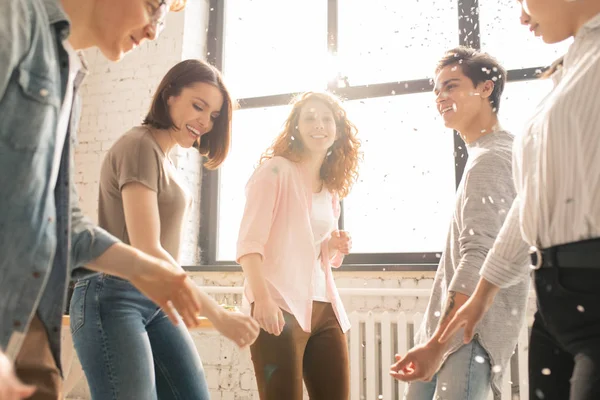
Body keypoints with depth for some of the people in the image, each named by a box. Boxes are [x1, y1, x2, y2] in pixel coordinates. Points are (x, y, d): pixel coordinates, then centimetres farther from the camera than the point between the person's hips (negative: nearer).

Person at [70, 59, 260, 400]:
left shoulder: (166, 157, 14)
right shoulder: (141, 145, -13)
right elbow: (146, 250, -22)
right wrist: (218, 315, -23)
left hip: (157, 301, 9)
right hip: (113, 299, -8)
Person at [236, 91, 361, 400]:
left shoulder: (331, 189, 18)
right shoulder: (276, 170, -3)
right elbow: (249, 240, -14)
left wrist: (334, 247, 4)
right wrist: (262, 298, -25)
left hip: (324, 309, 7)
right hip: (281, 307, -7)